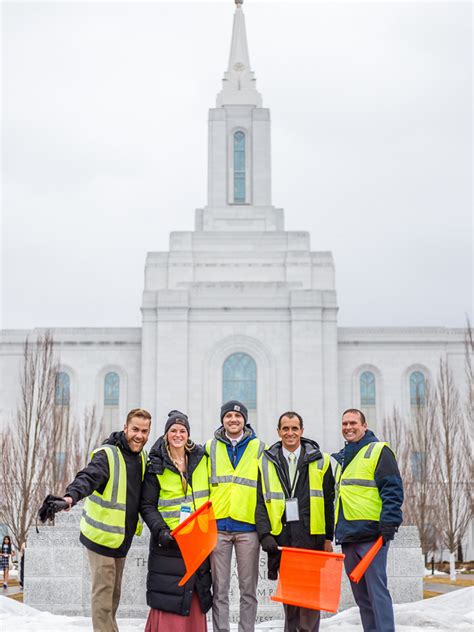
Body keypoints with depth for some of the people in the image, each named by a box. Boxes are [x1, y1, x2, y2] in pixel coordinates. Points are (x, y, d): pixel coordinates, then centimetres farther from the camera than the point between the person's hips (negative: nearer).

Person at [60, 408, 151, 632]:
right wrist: (72, 495, -52)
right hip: (102, 536, -7)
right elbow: (88, 478, -34)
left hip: (122, 538, 7)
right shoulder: (107, 455, -16)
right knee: (103, 593, -8)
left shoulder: (142, 457, 7)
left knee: (114, 593, 18)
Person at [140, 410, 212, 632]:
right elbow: (147, 505, -1)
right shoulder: (156, 466, 0)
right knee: (168, 599, -7)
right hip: (169, 541, -3)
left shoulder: (201, 458, 8)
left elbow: (211, 494, 19)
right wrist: (160, 530, -15)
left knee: (196, 597, 6)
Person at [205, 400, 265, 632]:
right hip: (217, 525, 1)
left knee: (248, 588, 4)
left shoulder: (259, 448, 7)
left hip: (248, 525, -1)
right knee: (219, 588, 3)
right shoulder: (210, 447, 9)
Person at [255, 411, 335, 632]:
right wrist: (265, 535, -7)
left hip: (311, 536, -1)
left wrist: (328, 537, 2)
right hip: (281, 535, 1)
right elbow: (260, 503, 5)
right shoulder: (266, 463, 10)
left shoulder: (320, 460, 8)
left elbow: (328, 502, 7)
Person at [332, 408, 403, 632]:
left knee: (376, 590, -11)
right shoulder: (341, 458, 22)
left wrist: (389, 522, -18)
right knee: (360, 595, 10)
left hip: (371, 533, -8)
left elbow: (392, 490, -10)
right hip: (348, 536, 8)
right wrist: (334, 531, 26)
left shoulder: (379, 451, -1)